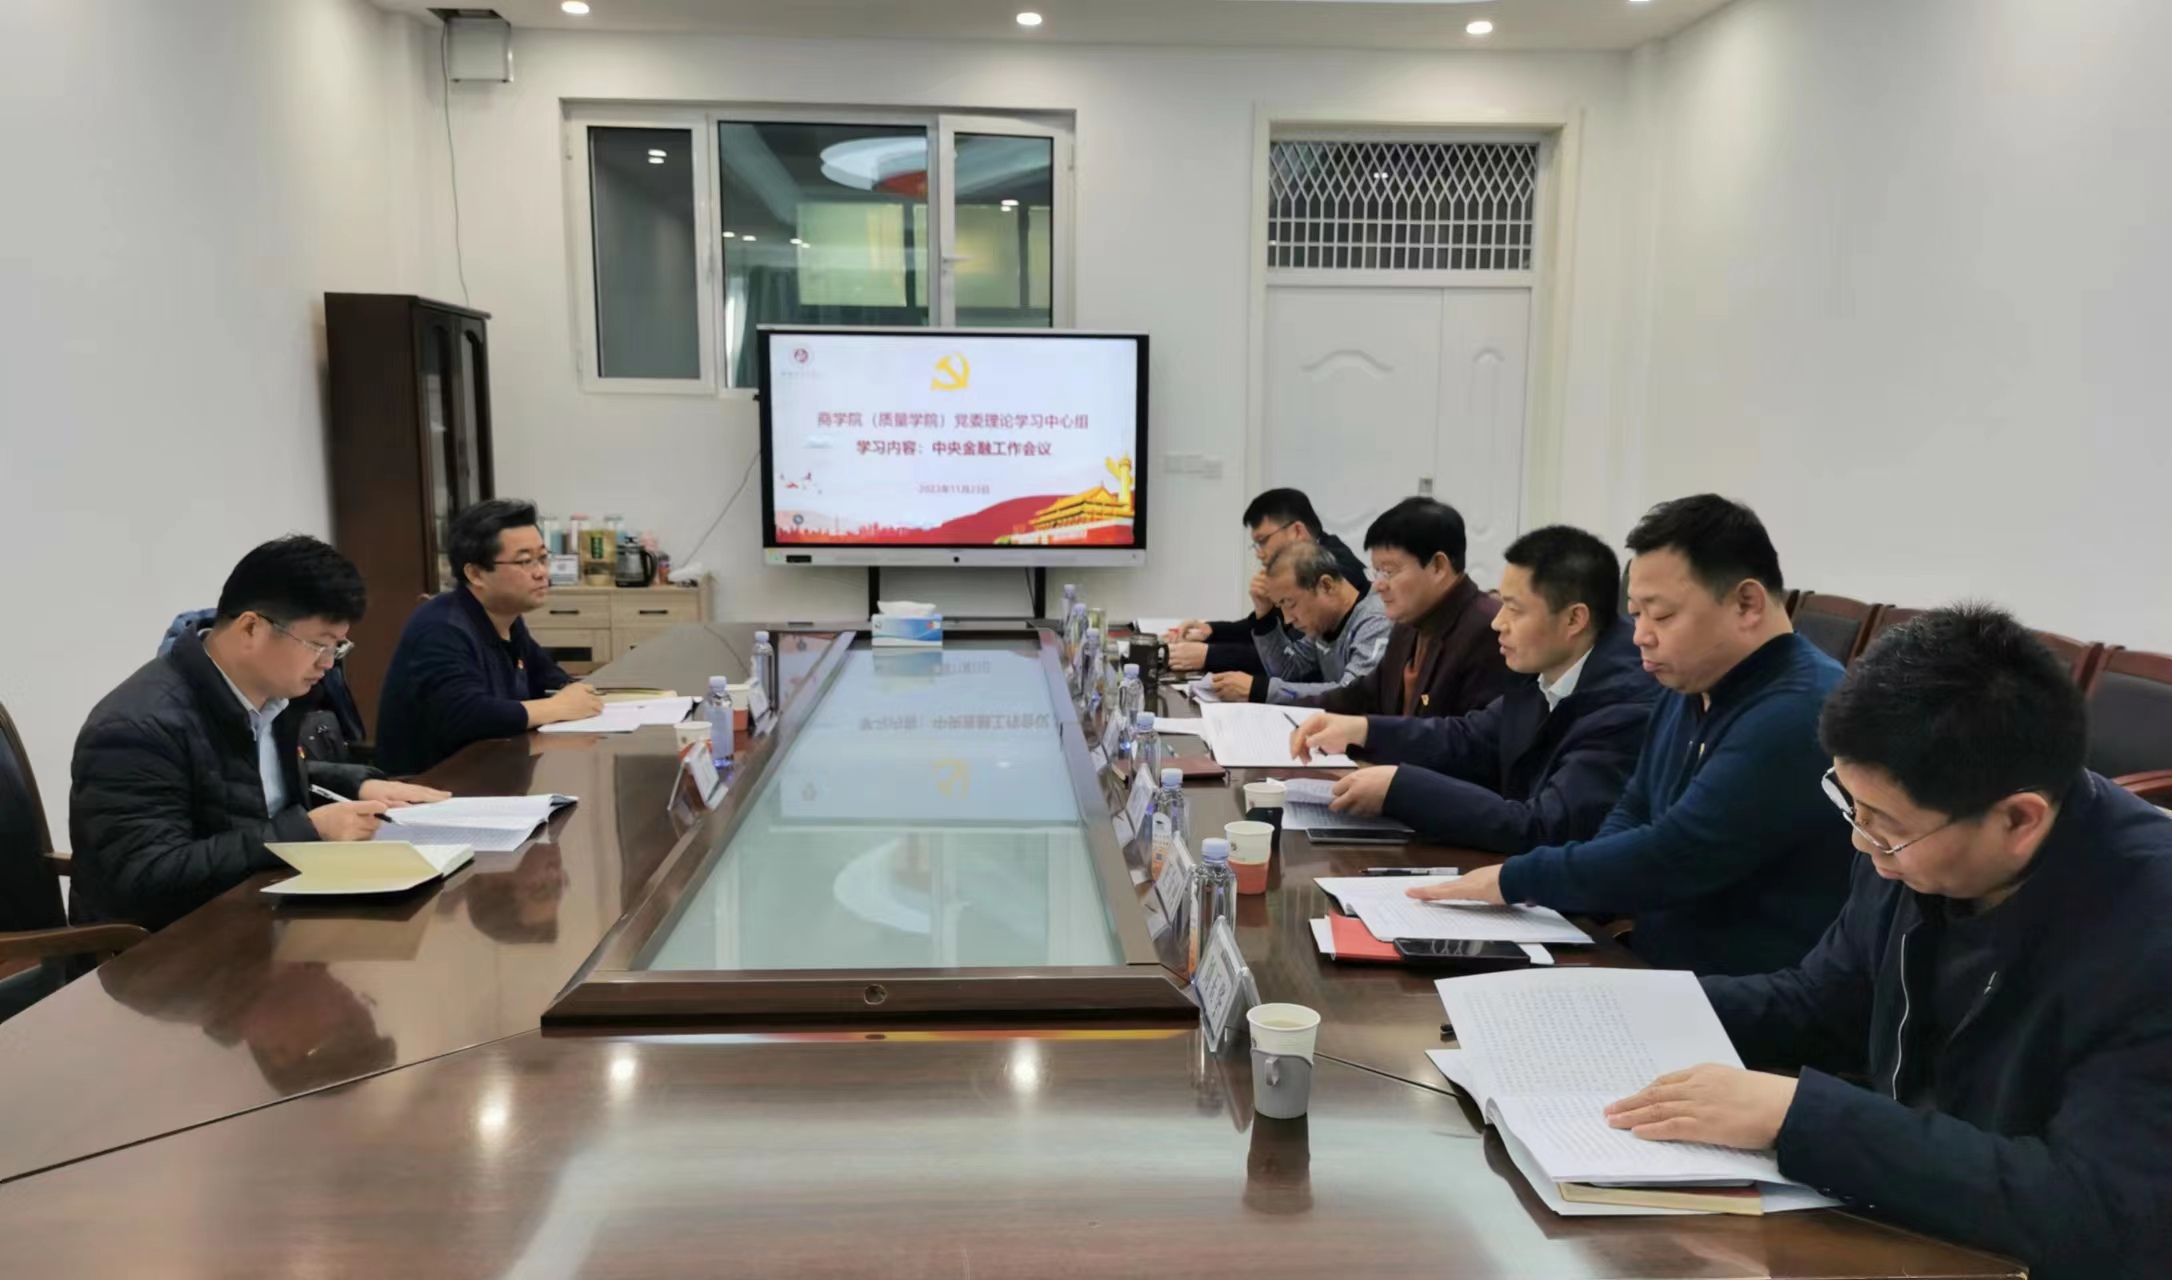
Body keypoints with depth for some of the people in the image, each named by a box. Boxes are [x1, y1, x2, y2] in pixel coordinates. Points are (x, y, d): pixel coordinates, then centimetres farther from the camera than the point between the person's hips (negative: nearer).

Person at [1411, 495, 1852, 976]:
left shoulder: (1801, 713, -21)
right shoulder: (1690, 691, 9)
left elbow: (1673, 857, -24)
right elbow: (1633, 816, 18)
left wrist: (1513, 881, -14)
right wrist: (1561, 887, -3)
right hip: (1661, 969, 8)